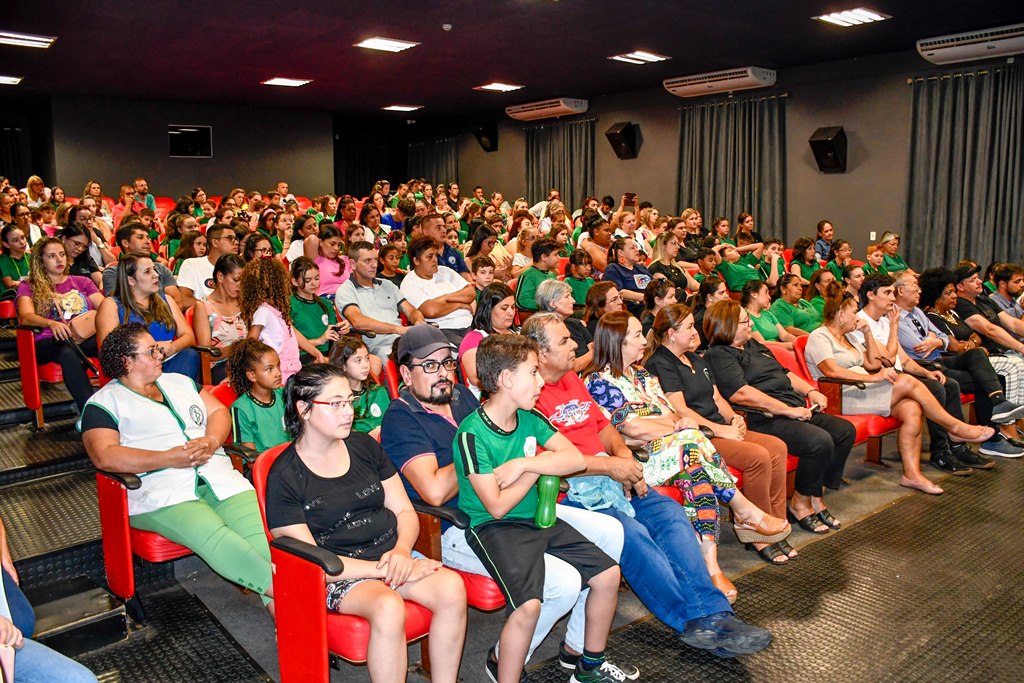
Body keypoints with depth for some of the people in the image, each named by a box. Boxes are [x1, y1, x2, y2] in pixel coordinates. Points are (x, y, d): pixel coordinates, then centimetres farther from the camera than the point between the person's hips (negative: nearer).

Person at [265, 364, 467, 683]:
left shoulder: (364, 446, 9)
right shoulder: (284, 477, -6)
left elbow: (404, 511, 11)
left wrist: (401, 551, -11)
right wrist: (384, 570, -16)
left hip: (392, 554, 5)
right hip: (338, 573, -5)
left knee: (452, 588, -23)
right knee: (388, 607, -35)